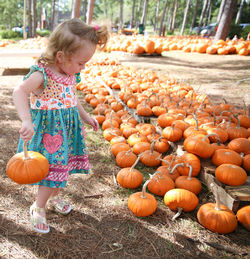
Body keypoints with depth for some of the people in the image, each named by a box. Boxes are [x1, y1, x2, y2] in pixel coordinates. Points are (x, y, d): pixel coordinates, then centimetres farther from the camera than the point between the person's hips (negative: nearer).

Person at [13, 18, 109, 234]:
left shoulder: (70, 74, 4)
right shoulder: (42, 73, -21)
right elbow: (19, 92, -35)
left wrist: (85, 116, 23)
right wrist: (26, 121, -46)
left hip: (67, 129, 8)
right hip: (48, 130, -7)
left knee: (64, 166, 17)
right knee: (54, 168, -3)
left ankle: (54, 196, 45)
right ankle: (38, 208, 22)